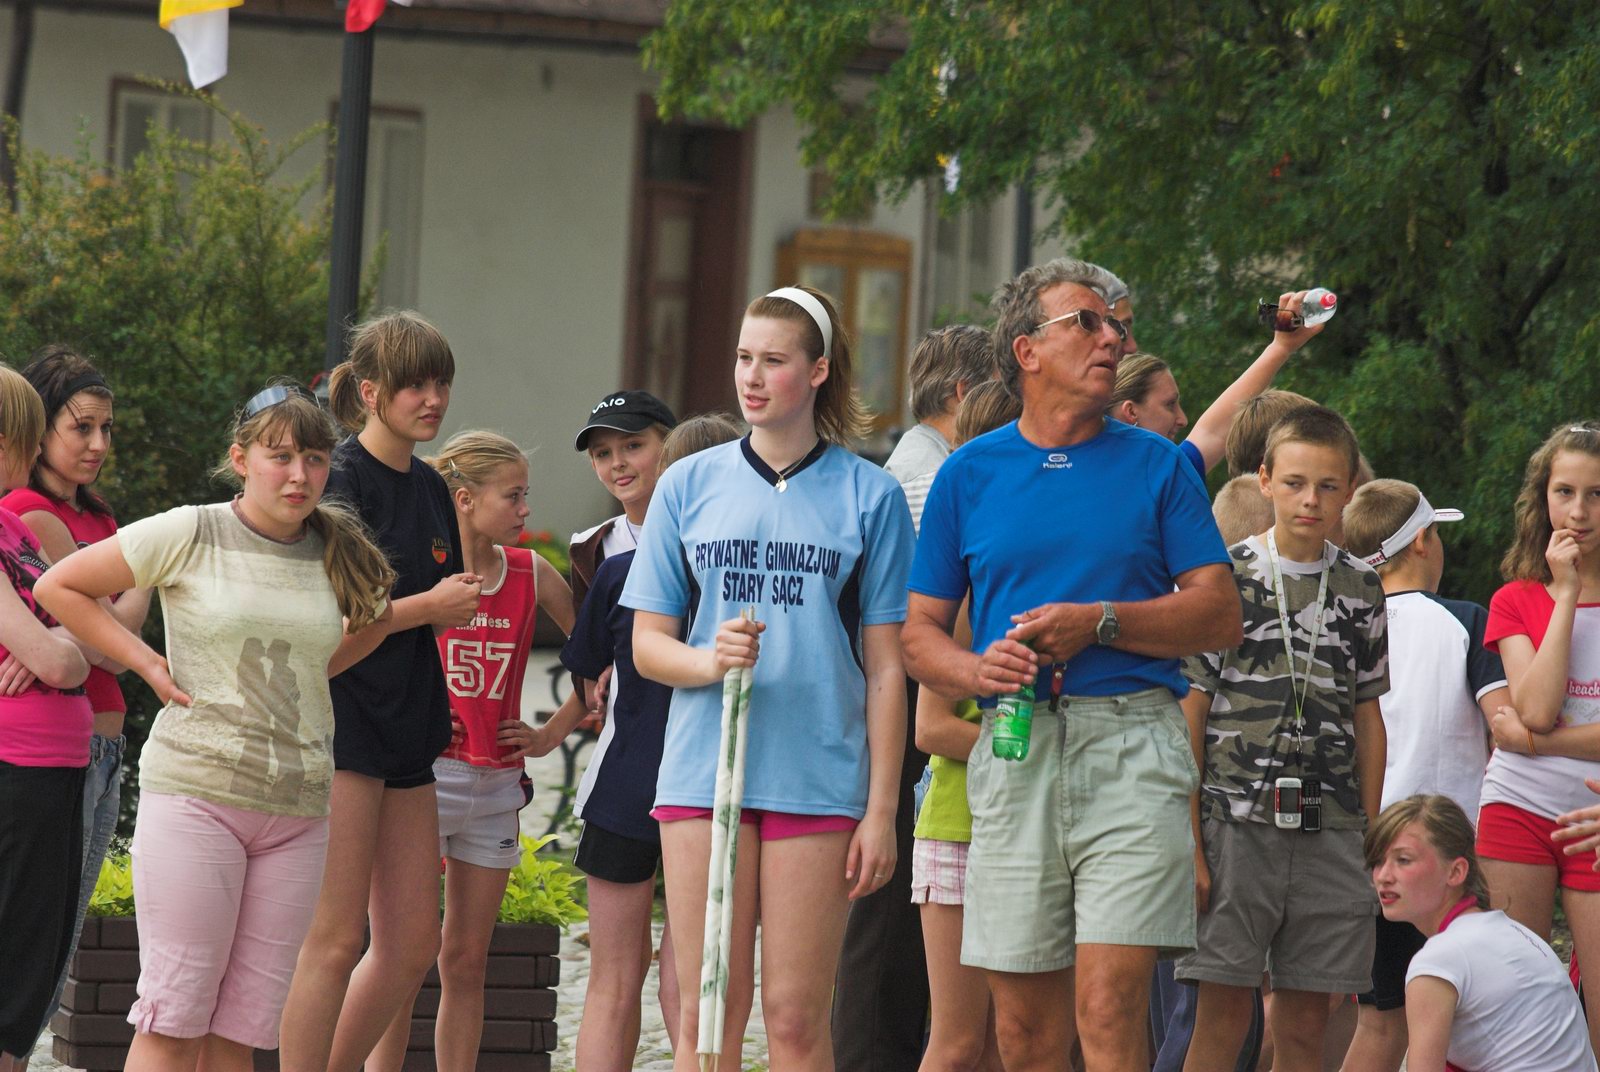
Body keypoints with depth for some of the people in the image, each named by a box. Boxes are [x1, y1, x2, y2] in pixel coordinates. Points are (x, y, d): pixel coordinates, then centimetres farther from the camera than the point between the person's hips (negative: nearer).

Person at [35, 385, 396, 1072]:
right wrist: (150, 667, -2)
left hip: (297, 809, 4)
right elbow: (59, 587, 4)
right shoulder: (190, 535, -2)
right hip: (195, 791, -4)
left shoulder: (340, 554, 10)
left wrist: (316, 671, 14)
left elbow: (375, 622, 33)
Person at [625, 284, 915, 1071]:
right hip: (702, 771, 2)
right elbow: (647, 643, 11)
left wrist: (881, 808, 0)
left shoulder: (869, 496, 4)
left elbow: (884, 667, 5)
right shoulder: (688, 486, 9)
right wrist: (709, 660, -12)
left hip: (818, 779, -2)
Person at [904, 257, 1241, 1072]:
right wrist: (975, 670, -9)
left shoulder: (1155, 466, 9)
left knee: (1109, 1006, -13)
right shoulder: (969, 475, 13)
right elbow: (920, 629, 12)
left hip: (1130, 741, -2)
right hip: (1013, 752, 2)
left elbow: (1221, 615, 3)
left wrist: (1100, 622, -10)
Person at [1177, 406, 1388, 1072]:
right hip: (1236, 822, -3)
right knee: (1223, 1017, -4)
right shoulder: (1225, 578, 0)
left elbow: (1368, 721, 15)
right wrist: (1189, 846, -8)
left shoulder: (1360, 589, 11)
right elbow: (1189, 716, -1)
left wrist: (1369, 839, 10)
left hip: (1331, 836, 3)